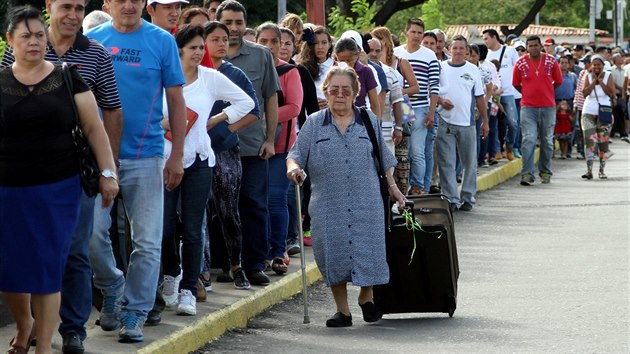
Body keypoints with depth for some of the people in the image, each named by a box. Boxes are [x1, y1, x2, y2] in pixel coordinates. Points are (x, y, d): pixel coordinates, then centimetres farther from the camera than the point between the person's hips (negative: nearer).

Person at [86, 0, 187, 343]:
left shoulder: (162, 41, 0)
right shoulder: (92, 40, 4)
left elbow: (176, 101, 3)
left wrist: (176, 156, -2)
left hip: (146, 154, -1)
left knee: (147, 241, -1)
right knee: (92, 232, -3)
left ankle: (134, 314, 10)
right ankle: (112, 290, 22)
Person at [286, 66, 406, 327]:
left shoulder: (369, 121, 11)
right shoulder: (314, 124, 8)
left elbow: (384, 158, 18)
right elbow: (296, 153, 3)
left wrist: (393, 188, 18)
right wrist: (293, 166, -19)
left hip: (366, 203, 0)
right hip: (328, 205, 0)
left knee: (367, 251, -4)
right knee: (334, 254, -1)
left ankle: (366, 297, 23)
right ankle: (342, 310, 11)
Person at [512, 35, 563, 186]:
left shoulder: (551, 61, 0)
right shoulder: (520, 63, -2)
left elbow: (558, 82, 11)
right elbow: (516, 84, 9)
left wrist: (545, 92, 12)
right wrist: (529, 93, 9)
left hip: (548, 107, 2)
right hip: (528, 107, -2)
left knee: (547, 141, 9)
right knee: (529, 140, -12)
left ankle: (545, 172, 21)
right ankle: (527, 174, -12)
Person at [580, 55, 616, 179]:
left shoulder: (608, 76, 0)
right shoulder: (588, 76, 3)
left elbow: (611, 93, -12)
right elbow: (584, 93, -9)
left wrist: (600, 81, -14)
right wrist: (594, 81, -13)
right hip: (589, 112, 0)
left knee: (603, 141, 5)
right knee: (589, 140, -10)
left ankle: (602, 170, 15)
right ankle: (589, 170, -12)